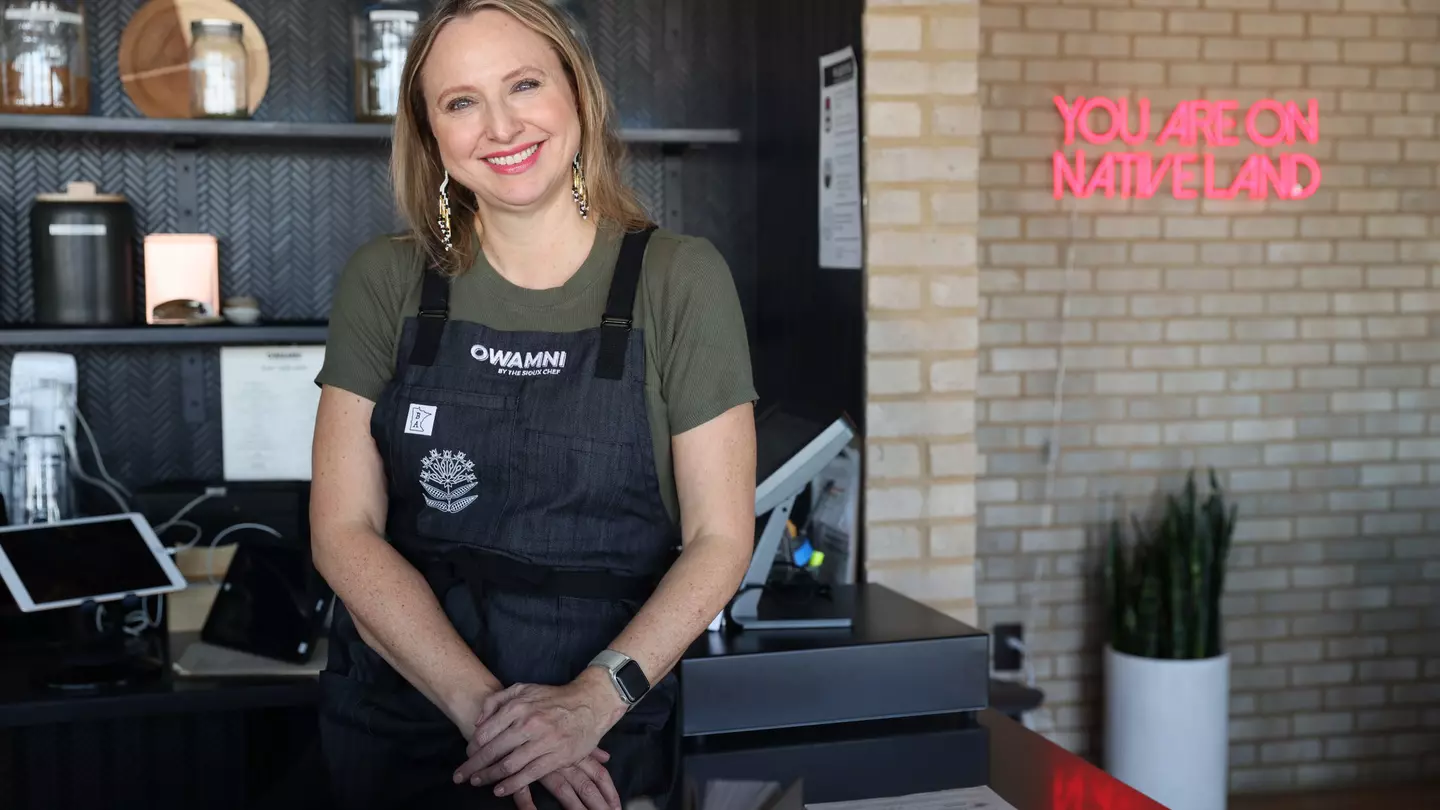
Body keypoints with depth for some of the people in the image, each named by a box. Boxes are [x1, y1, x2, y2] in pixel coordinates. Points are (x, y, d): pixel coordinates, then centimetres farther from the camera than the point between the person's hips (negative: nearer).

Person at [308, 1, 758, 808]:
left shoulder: (681, 280, -7)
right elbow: (345, 529, -6)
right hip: (395, 727, 2)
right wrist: (482, 706, -18)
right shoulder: (384, 281, -3)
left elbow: (720, 538, -7)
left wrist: (594, 700, -21)